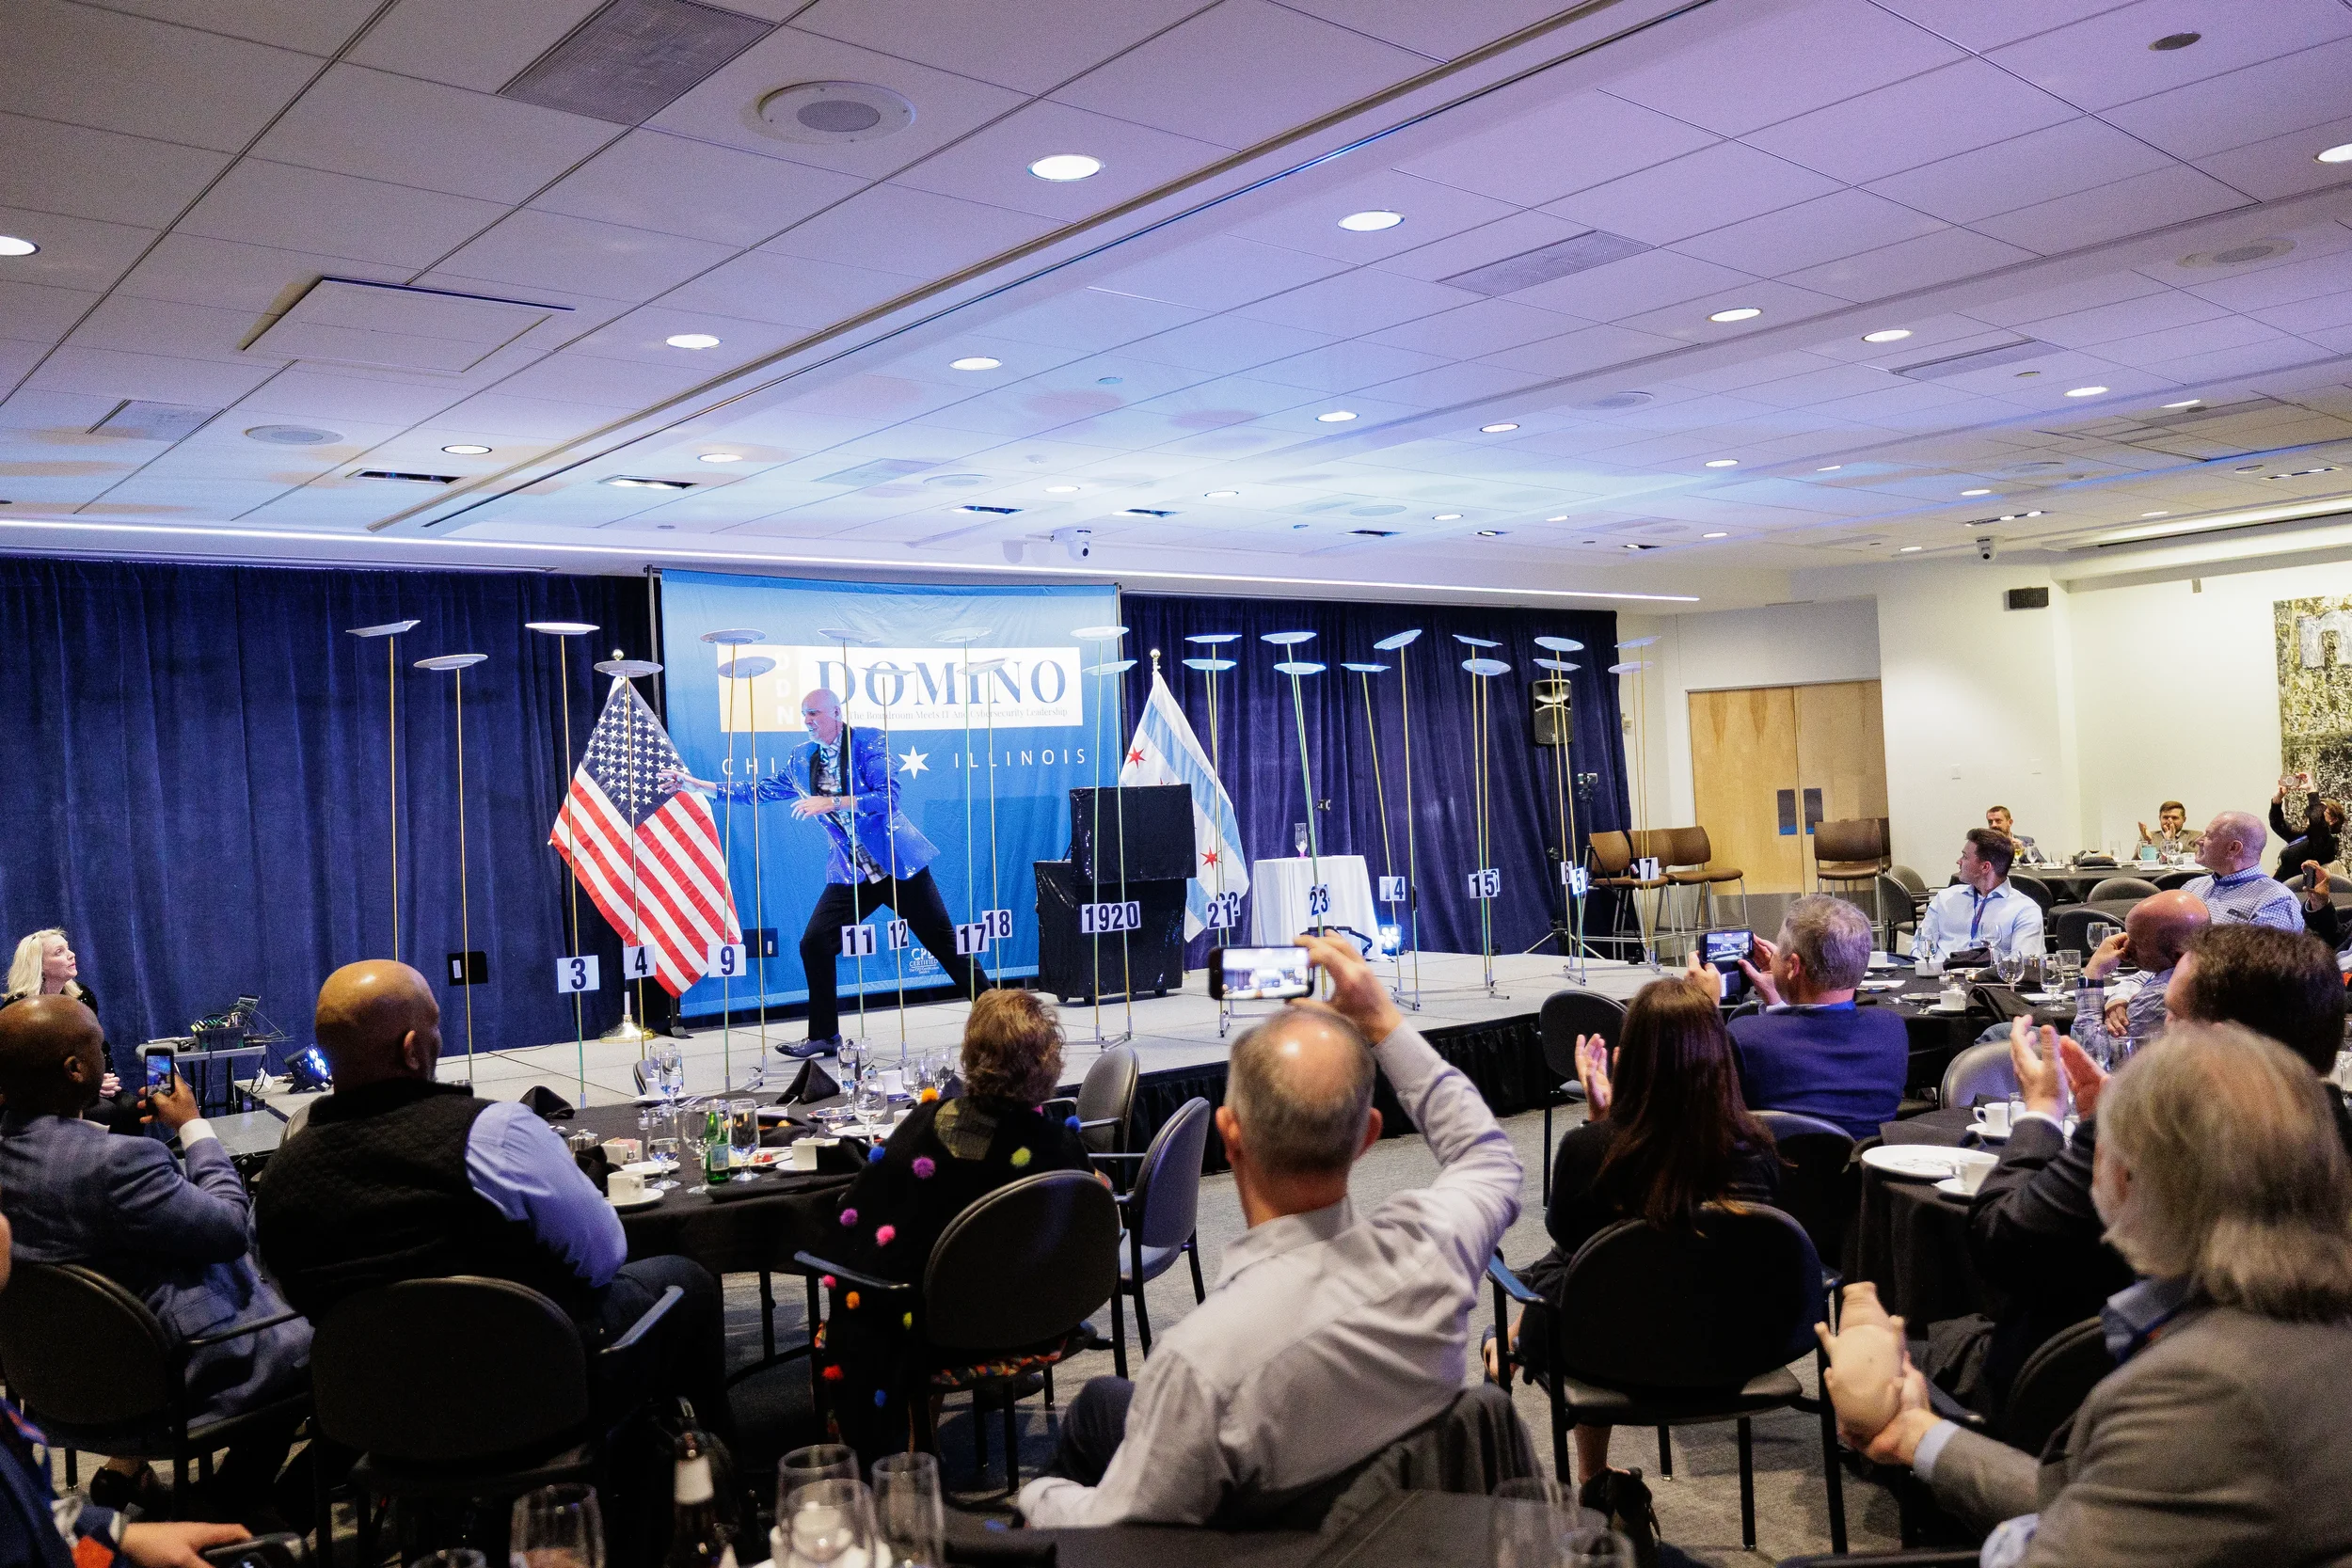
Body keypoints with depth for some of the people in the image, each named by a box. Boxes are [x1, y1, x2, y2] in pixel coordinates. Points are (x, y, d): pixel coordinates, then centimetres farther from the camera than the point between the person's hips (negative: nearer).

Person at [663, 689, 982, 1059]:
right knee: (814, 944, -4)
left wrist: (830, 802, -26)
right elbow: (758, 792, 15)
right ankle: (824, 1036, 10)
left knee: (943, 942, -2)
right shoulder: (802, 758, 6)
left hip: (897, 863, -5)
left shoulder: (866, 743, -11)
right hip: (851, 873, 5)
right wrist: (696, 784, 11)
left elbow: (888, 796, -21)